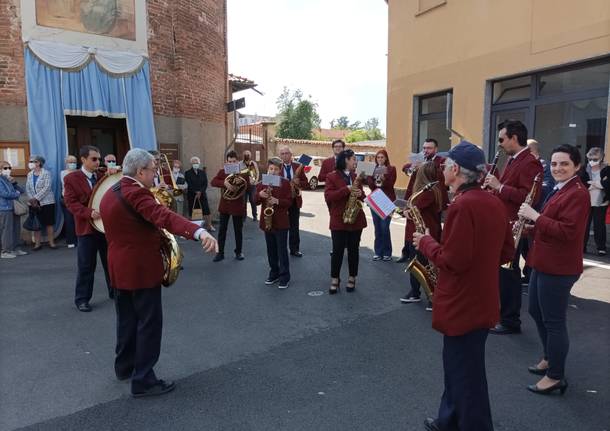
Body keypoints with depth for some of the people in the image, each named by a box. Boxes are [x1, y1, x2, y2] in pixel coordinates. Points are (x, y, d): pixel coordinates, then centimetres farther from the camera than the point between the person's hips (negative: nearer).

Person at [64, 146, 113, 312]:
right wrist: (89, 213, -27)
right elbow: (71, 203, -12)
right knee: (86, 266, 2)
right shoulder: (71, 178, -5)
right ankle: (82, 299, 14)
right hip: (87, 228, -4)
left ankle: (115, 291, 28)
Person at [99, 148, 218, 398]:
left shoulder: (111, 194, 10)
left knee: (127, 318, 22)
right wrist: (199, 232, -52)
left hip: (120, 267, 10)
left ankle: (125, 366, 38)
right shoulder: (134, 193, -21)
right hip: (141, 268, -10)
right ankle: (143, 381, 8)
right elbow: (164, 216, -38)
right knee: (149, 323, 0)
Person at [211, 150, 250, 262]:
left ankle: (239, 252, 22)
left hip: (238, 205, -2)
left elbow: (247, 185, -6)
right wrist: (224, 183, -27)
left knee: (238, 230, 8)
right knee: (222, 229, 7)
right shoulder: (222, 172, 3)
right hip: (224, 205, 2)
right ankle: (220, 252, 16)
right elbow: (213, 182, -11)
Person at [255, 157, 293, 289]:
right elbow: (256, 202, 7)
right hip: (267, 221, 4)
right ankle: (274, 273, 26)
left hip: (281, 222, -4)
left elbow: (289, 202, -6)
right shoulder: (262, 183, 6)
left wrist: (277, 201, -22)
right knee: (271, 250, 13)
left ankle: (284, 277, 7)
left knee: (282, 250, 0)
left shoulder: (285, 183, -4)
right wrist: (260, 195, -14)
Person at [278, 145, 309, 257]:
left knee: (294, 227, 11)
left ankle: (294, 249, 22)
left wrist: (298, 183, -18)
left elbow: (306, 184, 2)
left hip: (295, 200, 2)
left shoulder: (298, 166, 2)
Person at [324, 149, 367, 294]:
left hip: (356, 219, 4)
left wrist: (360, 194, -8)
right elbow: (328, 196, -16)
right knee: (337, 250, 0)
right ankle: (334, 280, 11)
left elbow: (362, 195, 17)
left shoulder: (356, 177, 11)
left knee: (353, 249, 9)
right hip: (338, 220, -4)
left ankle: (352, 278, 21)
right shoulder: (332, 176, -5)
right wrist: (346, 190, -24)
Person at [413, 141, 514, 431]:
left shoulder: (463, 205, -23)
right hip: (482, 301, 10)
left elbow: (452, 261, -25)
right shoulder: (494, 202, 6)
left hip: (463, 304, -10)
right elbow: (506, 252, 12)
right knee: (458, 367, 23)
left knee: (466, 375, 6)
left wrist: (426, 242, -10)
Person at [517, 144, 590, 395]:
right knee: (536, 311, 21)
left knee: (554, 321, 0)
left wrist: (535, 216, -23)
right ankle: (549, 358, 39)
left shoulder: (577, 193, -17)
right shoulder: (559, 190, 14)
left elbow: (567, 232, -26)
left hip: (558, 268, -10)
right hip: (544, 263, 10)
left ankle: (556, 377, 14)